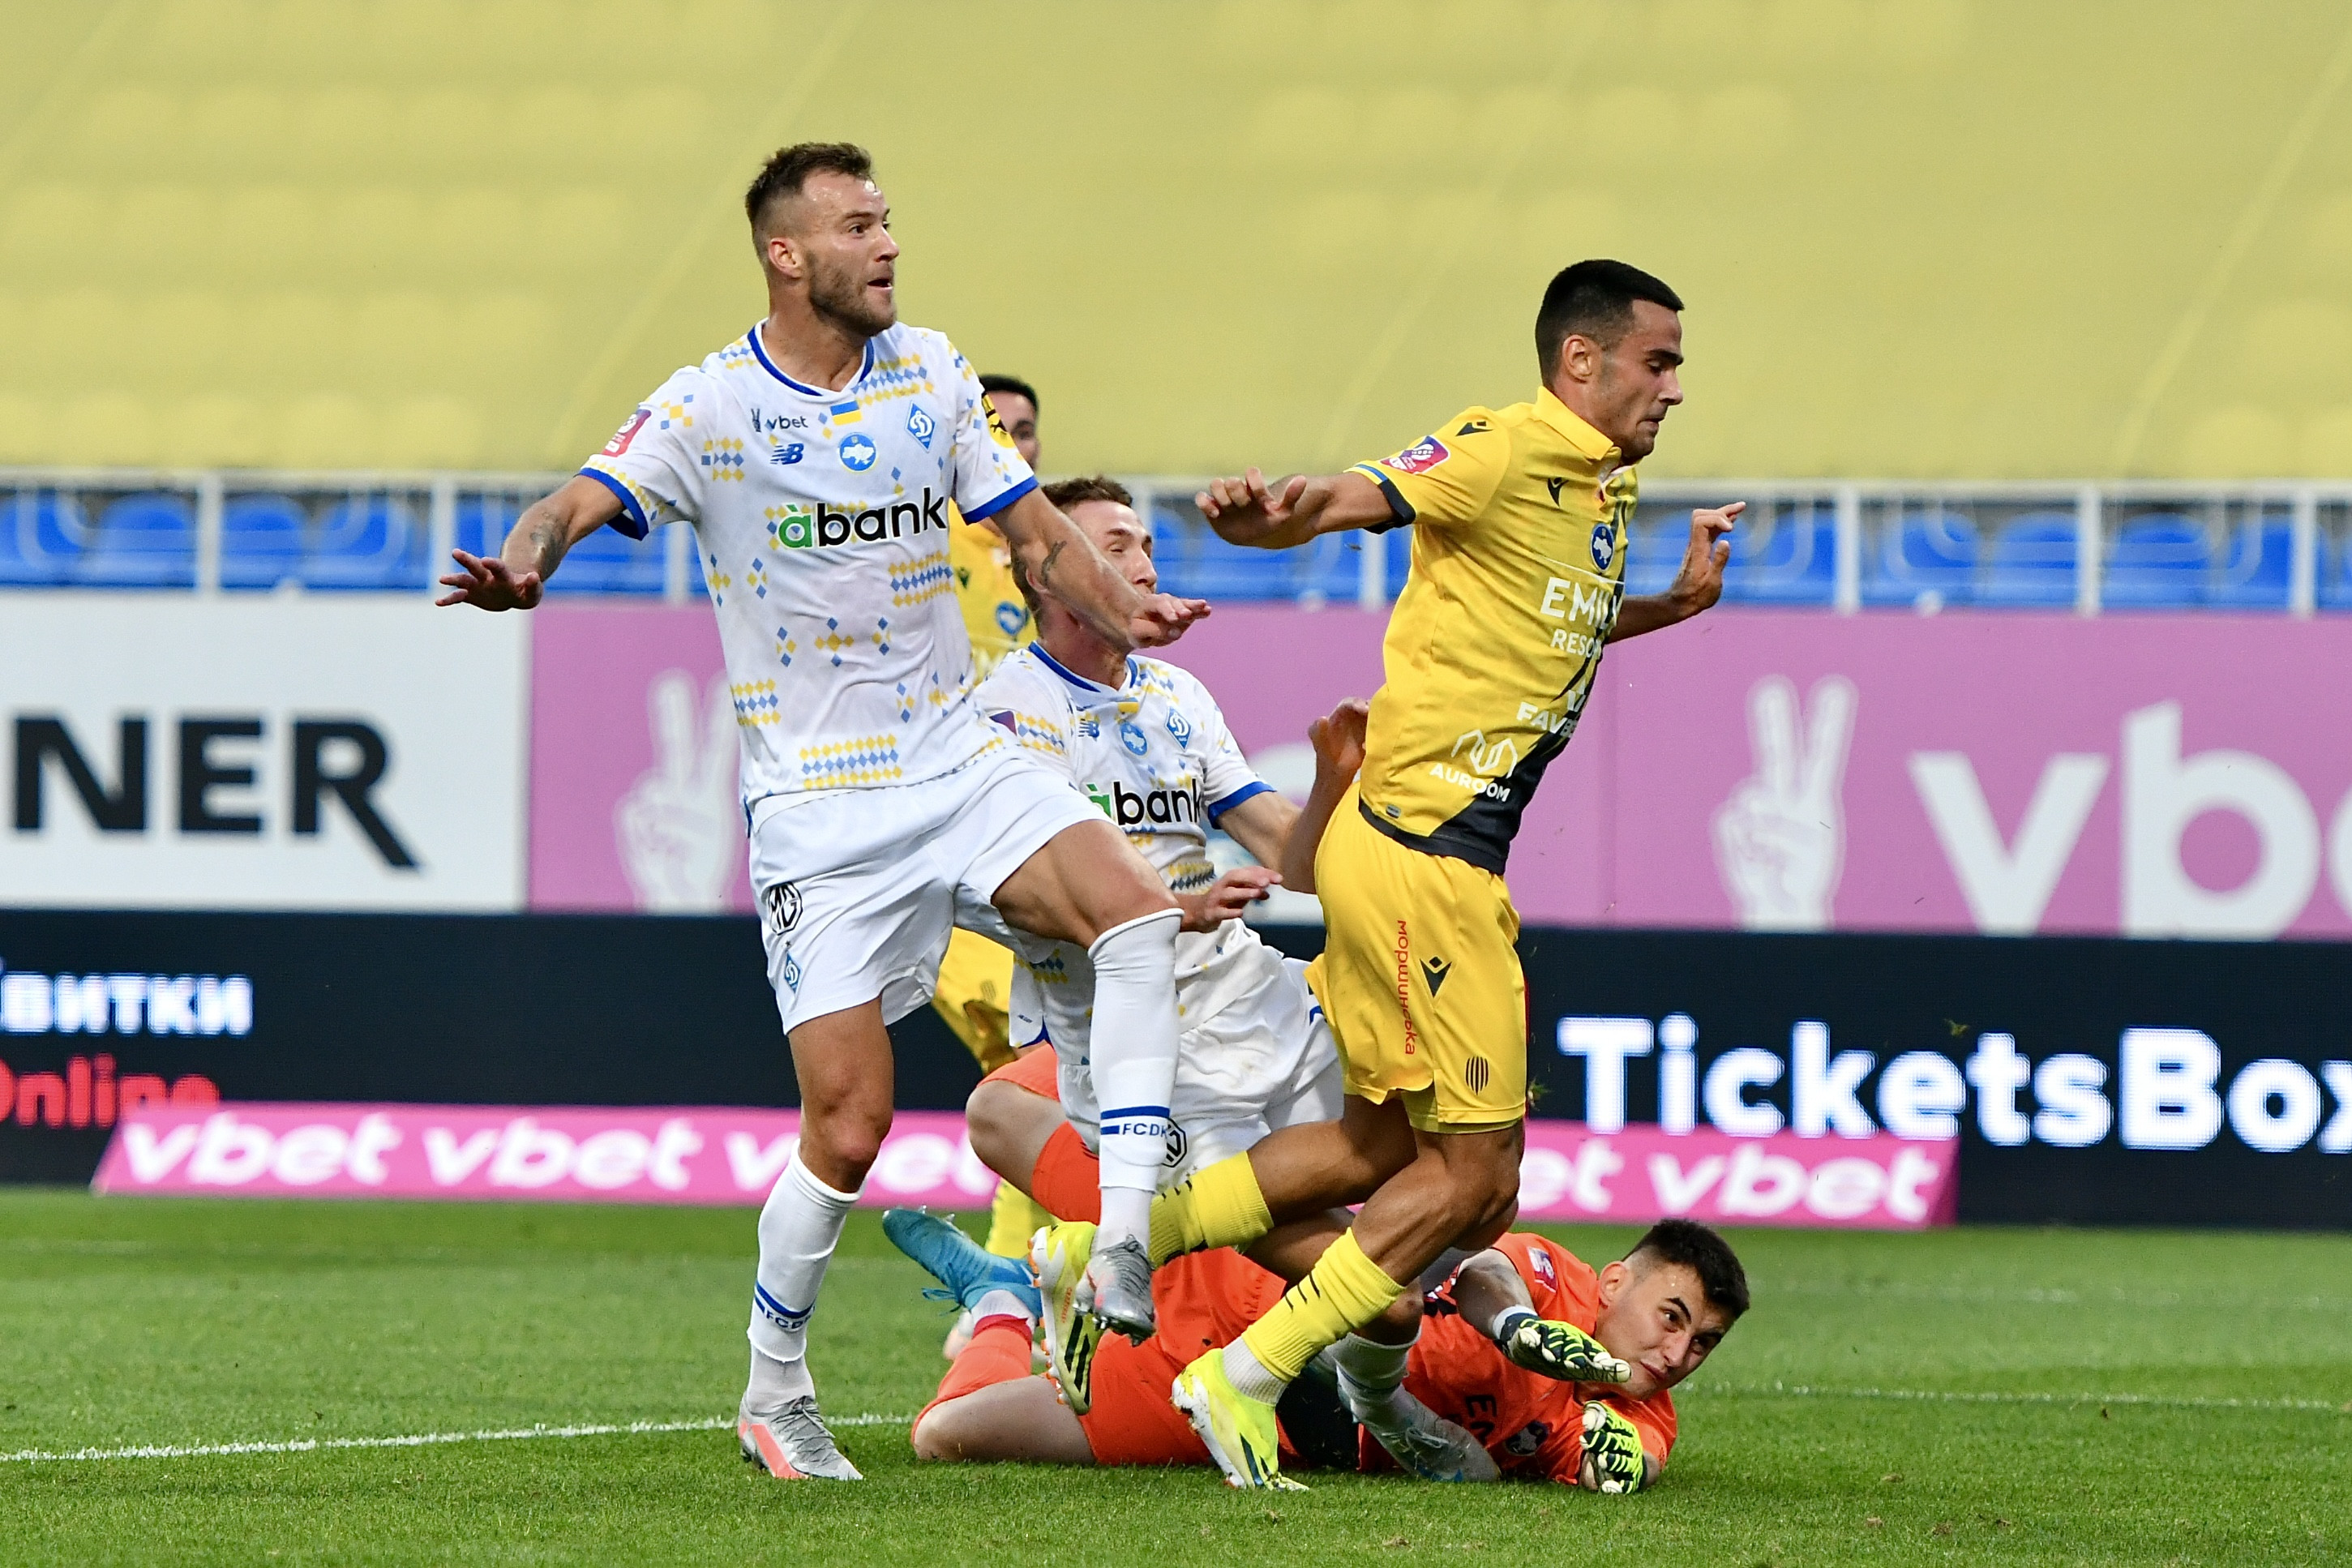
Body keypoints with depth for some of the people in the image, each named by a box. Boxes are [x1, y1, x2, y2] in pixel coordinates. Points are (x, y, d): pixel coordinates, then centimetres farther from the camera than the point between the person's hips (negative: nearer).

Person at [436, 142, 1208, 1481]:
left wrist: (1126, 611, -7)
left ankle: (1125, 1240, -21)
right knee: (849, 1125, -8)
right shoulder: (710, 409, -6)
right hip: (818, 803, -4)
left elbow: (1040, 533, 13)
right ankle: (776, 1389, 13)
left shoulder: (931, 373, 8)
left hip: (958, 756, 4)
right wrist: (522, 565, -42)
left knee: (1135, 910, -23)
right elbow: (589, 498, -19)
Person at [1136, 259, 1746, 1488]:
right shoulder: (1500, 452, -12)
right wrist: (1263, 509, -44)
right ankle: (1245, 1377, 0)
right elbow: (1344, 502, -22)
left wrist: (1675, 602, 18)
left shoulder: (1606, 489, 17)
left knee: (1380, 1151, 16)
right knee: (1475, 1177, -6)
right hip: (1422, 850, -10)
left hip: (1444, 855, 10)